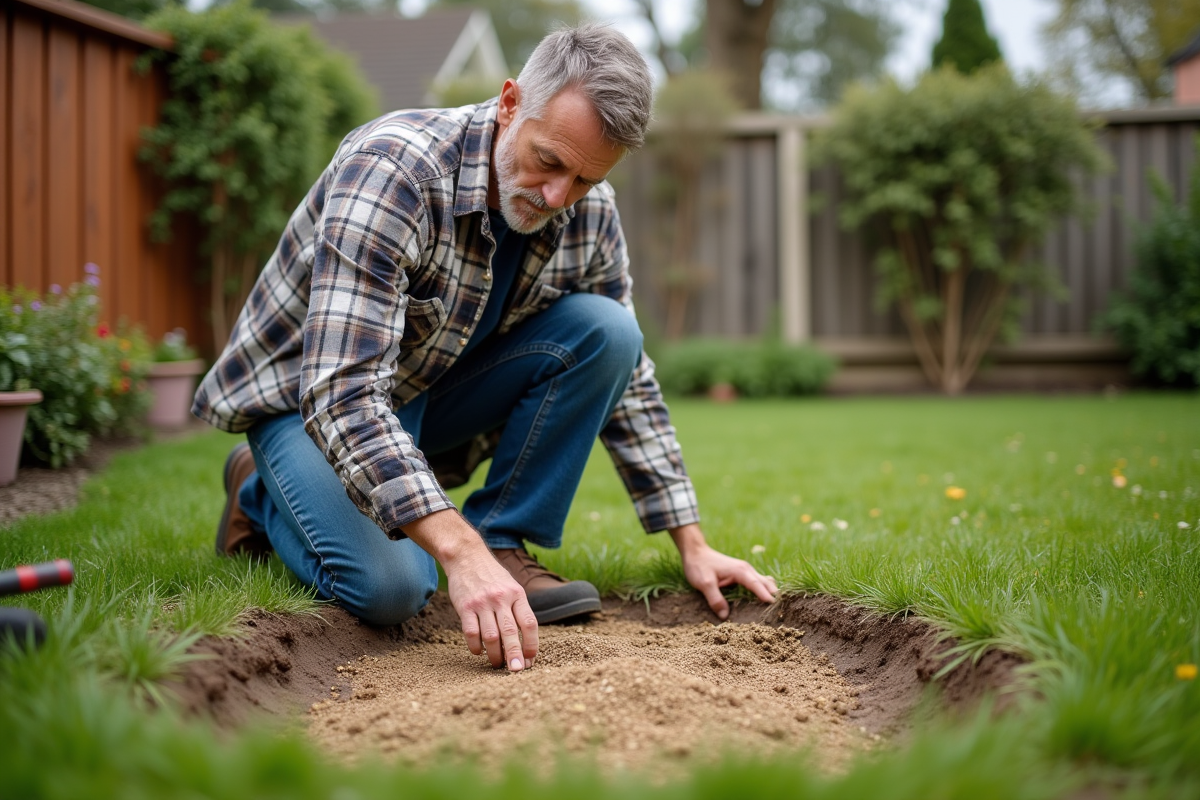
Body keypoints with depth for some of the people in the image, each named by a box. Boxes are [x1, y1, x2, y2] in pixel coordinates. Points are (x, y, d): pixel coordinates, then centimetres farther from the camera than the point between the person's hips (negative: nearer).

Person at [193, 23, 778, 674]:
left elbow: (628, 378, 1)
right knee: (389, 586, -29)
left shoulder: (591, 216, -11)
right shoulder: (391, 169, -32)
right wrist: (459, 552, -46)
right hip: (305, 396, -5)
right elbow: (342, 397, -38)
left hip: (439, 391, 5)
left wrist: (693, 546, -3)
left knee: (605, 331, -17)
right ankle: (264, 492, 3)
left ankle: (505, 543, -8)